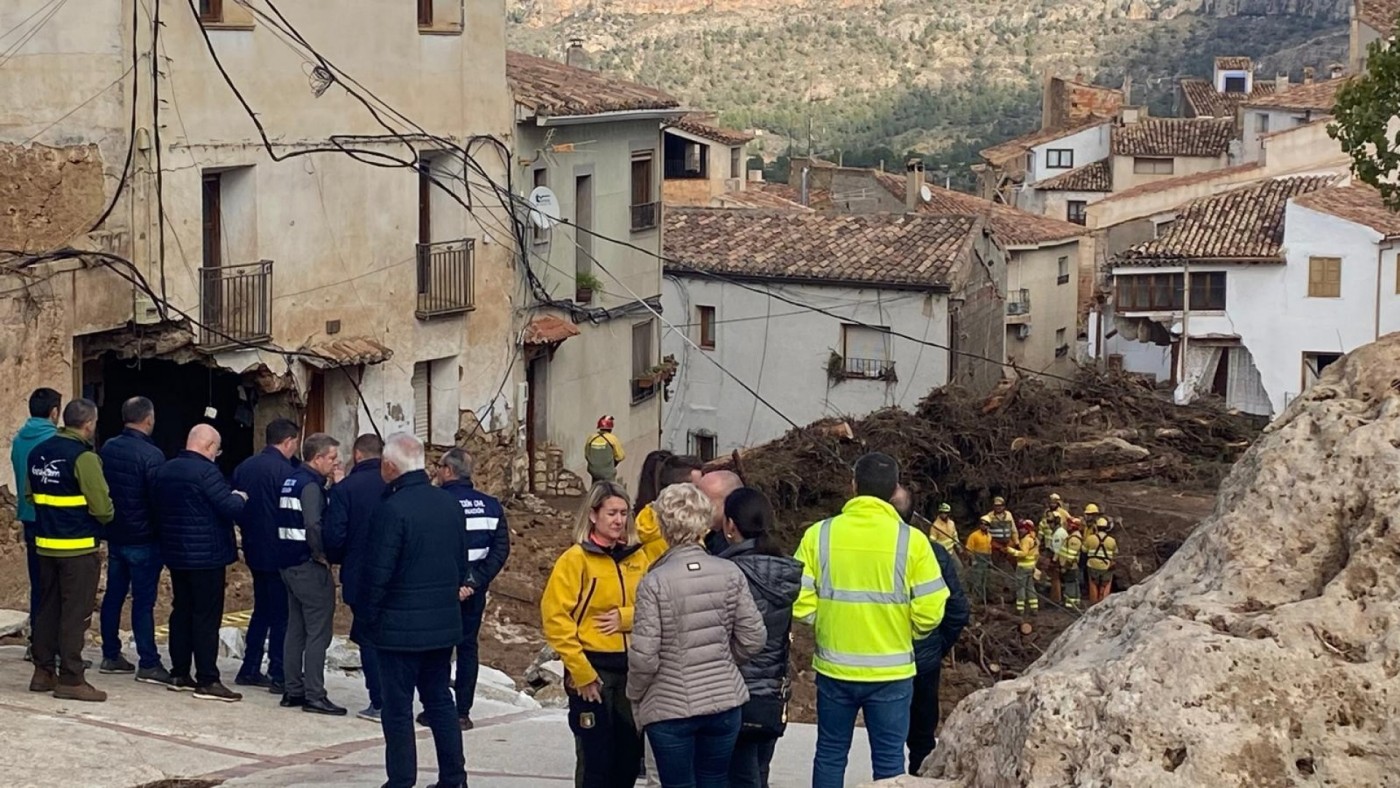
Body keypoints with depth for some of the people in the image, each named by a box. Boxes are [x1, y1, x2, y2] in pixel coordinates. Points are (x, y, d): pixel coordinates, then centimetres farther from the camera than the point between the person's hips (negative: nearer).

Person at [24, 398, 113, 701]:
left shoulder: (38, 453, 7)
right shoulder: (83, 457, -16)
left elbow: (31, 495, 15)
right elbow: (101, 506, -17)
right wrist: (107, 518, 3)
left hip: (45, 544, 7)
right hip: (78, 548, -7)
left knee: (47, 609, 15)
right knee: (75, 614, -2)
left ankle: (43, 672, 22)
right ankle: (71, 679, -1)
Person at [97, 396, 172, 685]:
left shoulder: (108, 449, 4)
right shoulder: (152, 455, -18)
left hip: (115, 536, 7)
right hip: (143, 539, -7)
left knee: (113, 596, 14)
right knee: (143, 601, -4)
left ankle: (110, 655, 21)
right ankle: (147, 664, -2)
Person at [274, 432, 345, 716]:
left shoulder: (290, 480, 13)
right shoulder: (310, 485, -16)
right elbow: (314, 525, -28)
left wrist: (334, 486, 7)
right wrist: (322, 554, -13)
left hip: (288, 563, 10)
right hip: (309, 566, -10)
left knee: (296, 628, 14)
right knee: (318, 631, -5)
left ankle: (292, 690, 19)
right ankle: (314, 696, -5)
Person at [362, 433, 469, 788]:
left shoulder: (391, 509, -19)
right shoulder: (450, 503, 4)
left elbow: (378, 572, -17)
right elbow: (462, 561, 11)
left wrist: (370, 617, -5)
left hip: (400, 626, -7)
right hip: (444, 623, 7)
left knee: (398, 708, 2)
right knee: (440, 699, 16)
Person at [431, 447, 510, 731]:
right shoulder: (491, 506, 2)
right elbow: (501, 549, -3)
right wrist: (476, 581, -7)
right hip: (474, 589, 4)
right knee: (468, 646, 11)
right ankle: (463, 712, 10)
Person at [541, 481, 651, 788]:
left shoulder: (638, 558, 7)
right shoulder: (576, 559, -7)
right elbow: (555, 617, -12)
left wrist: (626, 617, -12)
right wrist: (580, 670, -15)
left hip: (631, 668, 5)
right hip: (592, 668, -5)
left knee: (629, 753, 11)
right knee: (595, 757, 0)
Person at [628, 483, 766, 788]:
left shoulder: (655, 583, -15)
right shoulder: (730, 574, -5)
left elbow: (644, 656, -15)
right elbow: (753, 637, -1)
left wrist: (635, 696, 3)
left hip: (670, 708, -3)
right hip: (725, 702, 3)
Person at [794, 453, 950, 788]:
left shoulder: (819, 534, -6)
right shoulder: (910, 540, -10)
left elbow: (800, 602, -7)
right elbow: (930, 611, -10)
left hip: (834, 668, 2)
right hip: (891, 671, -1)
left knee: (830, 754, 14)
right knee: (889, 759, 8)